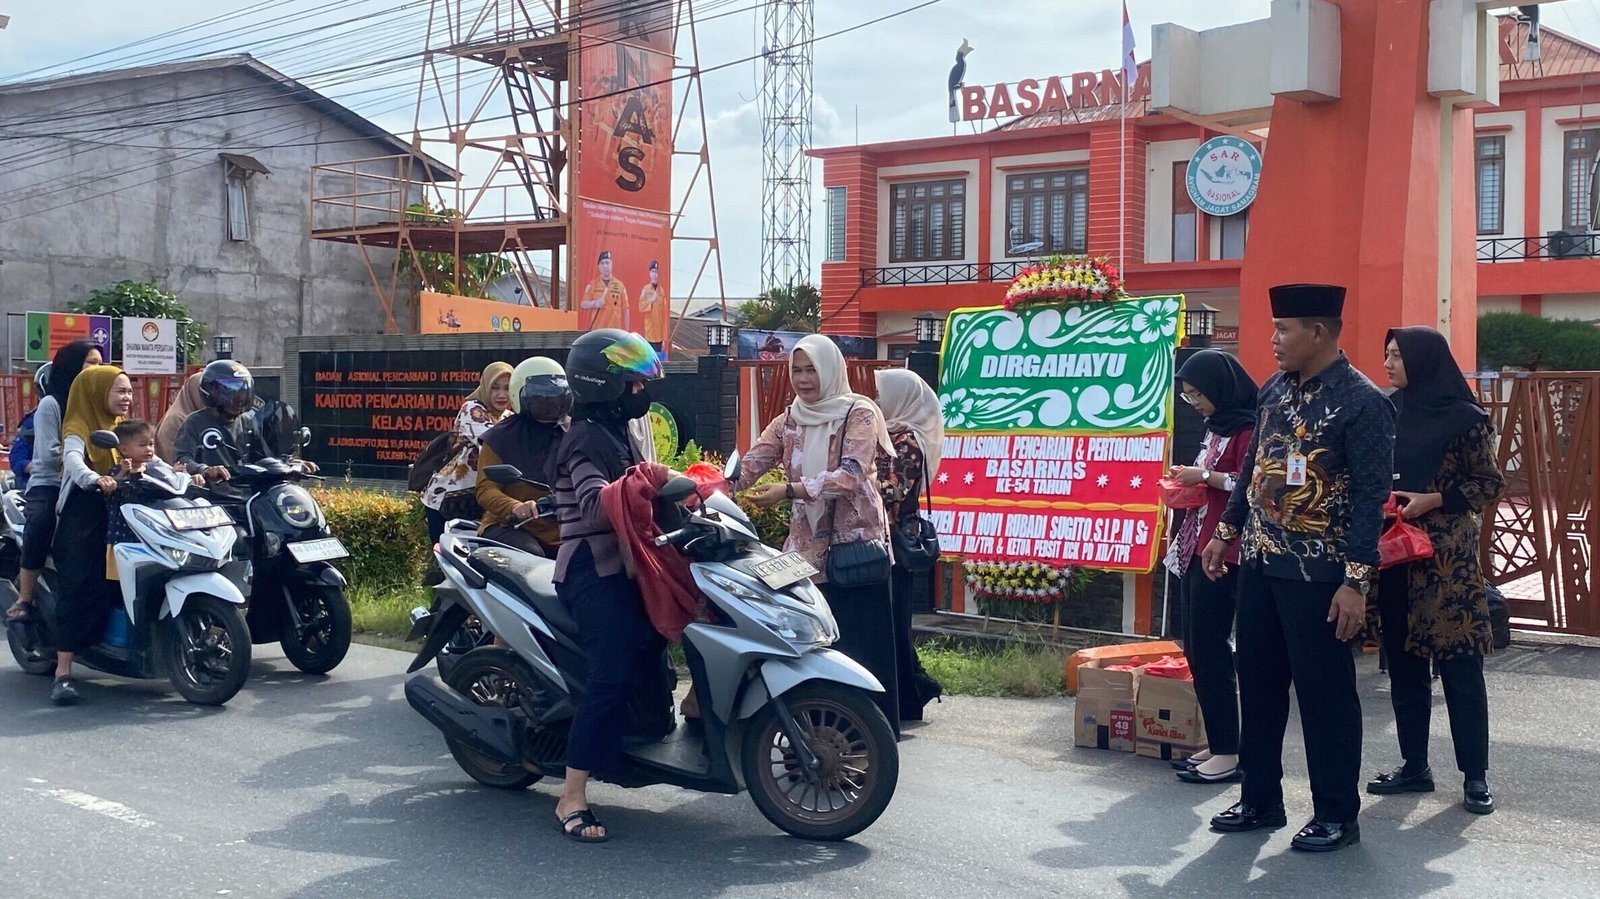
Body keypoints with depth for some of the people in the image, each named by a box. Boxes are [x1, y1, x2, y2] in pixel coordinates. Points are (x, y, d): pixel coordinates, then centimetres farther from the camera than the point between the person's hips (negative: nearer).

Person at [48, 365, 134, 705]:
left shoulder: (124, 427, 20)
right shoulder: (79, 427, -3)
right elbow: (73, 460, -23)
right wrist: (95, 479, -44)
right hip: (83, 515, -7)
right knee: (79, 588, -13)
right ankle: (63, 673, -15)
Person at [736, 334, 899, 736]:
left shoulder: (859, 413, -5)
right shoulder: (786, 423, 10)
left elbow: (853, 475, -19)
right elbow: (747, 468, -1)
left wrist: (789, 490, -28)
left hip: (856, 544, -4)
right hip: (808, 547, 4)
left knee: (863, 647, -2)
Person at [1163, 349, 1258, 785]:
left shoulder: (1247, 429, -11)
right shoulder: (1215, 427, 18)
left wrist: (1203, 476, -15)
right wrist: (1187, 485, 8)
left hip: (1222, 553, -10)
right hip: (1194, 549, 10)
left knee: (1209, 649, -7)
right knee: (1197, 649, 10)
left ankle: (1228, 753, -1)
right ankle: (1216, 744, 18)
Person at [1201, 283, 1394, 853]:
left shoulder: (1362, 402, -13)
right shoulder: (1276, 389, 8)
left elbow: (1370, 497, -15)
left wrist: (1357, 581, -18)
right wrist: (1226, 533, 18)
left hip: (1317, 574, -7)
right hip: (1258, 562, 7)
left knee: (1325, 693, 3)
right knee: (1257, 684, 13)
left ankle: (1337, 816, 16)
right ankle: (1260, 800, 27)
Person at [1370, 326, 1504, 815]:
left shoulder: (1464, 417, -5)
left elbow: (1490, 485, -3)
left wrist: (1434, 500, -15)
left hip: (1447, 557, -5)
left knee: (1459, 666, -1)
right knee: (1404, 664, 9)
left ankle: (1475, 775, 8)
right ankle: (1414, 765, 19)